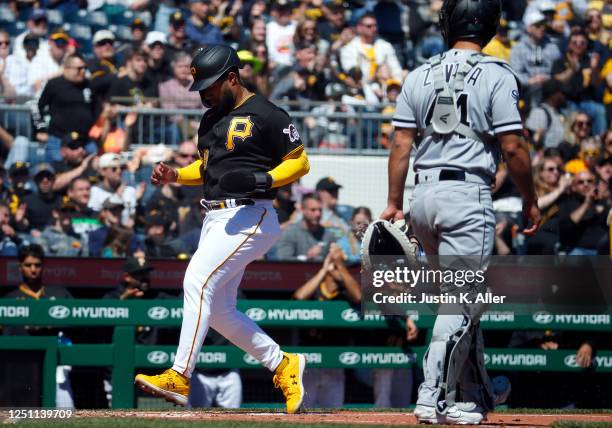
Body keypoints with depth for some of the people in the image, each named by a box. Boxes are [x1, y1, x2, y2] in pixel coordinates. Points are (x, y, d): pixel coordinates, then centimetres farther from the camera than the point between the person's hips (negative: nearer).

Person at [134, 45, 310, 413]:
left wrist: (263, 180, -22)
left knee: (198, 280, -22)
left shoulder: (266, 115, -7)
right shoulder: (211, 119, 18)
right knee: (218, 311, 7)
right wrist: (174, 175, 10)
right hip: (215, 217, 9)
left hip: (250, 216, -9)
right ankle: (283, 365, 21)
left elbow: (300, 162, -6)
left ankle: (180, 377, -26)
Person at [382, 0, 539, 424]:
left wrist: (394, 205, 10)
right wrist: (530, 201, 3)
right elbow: (513, 147, -8)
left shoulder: (420, 76, 10)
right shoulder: (496, 76, -4)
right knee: (462, 301, -3)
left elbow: (401, 144, 7)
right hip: (469, 195, -6)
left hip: (424, 197, 6)